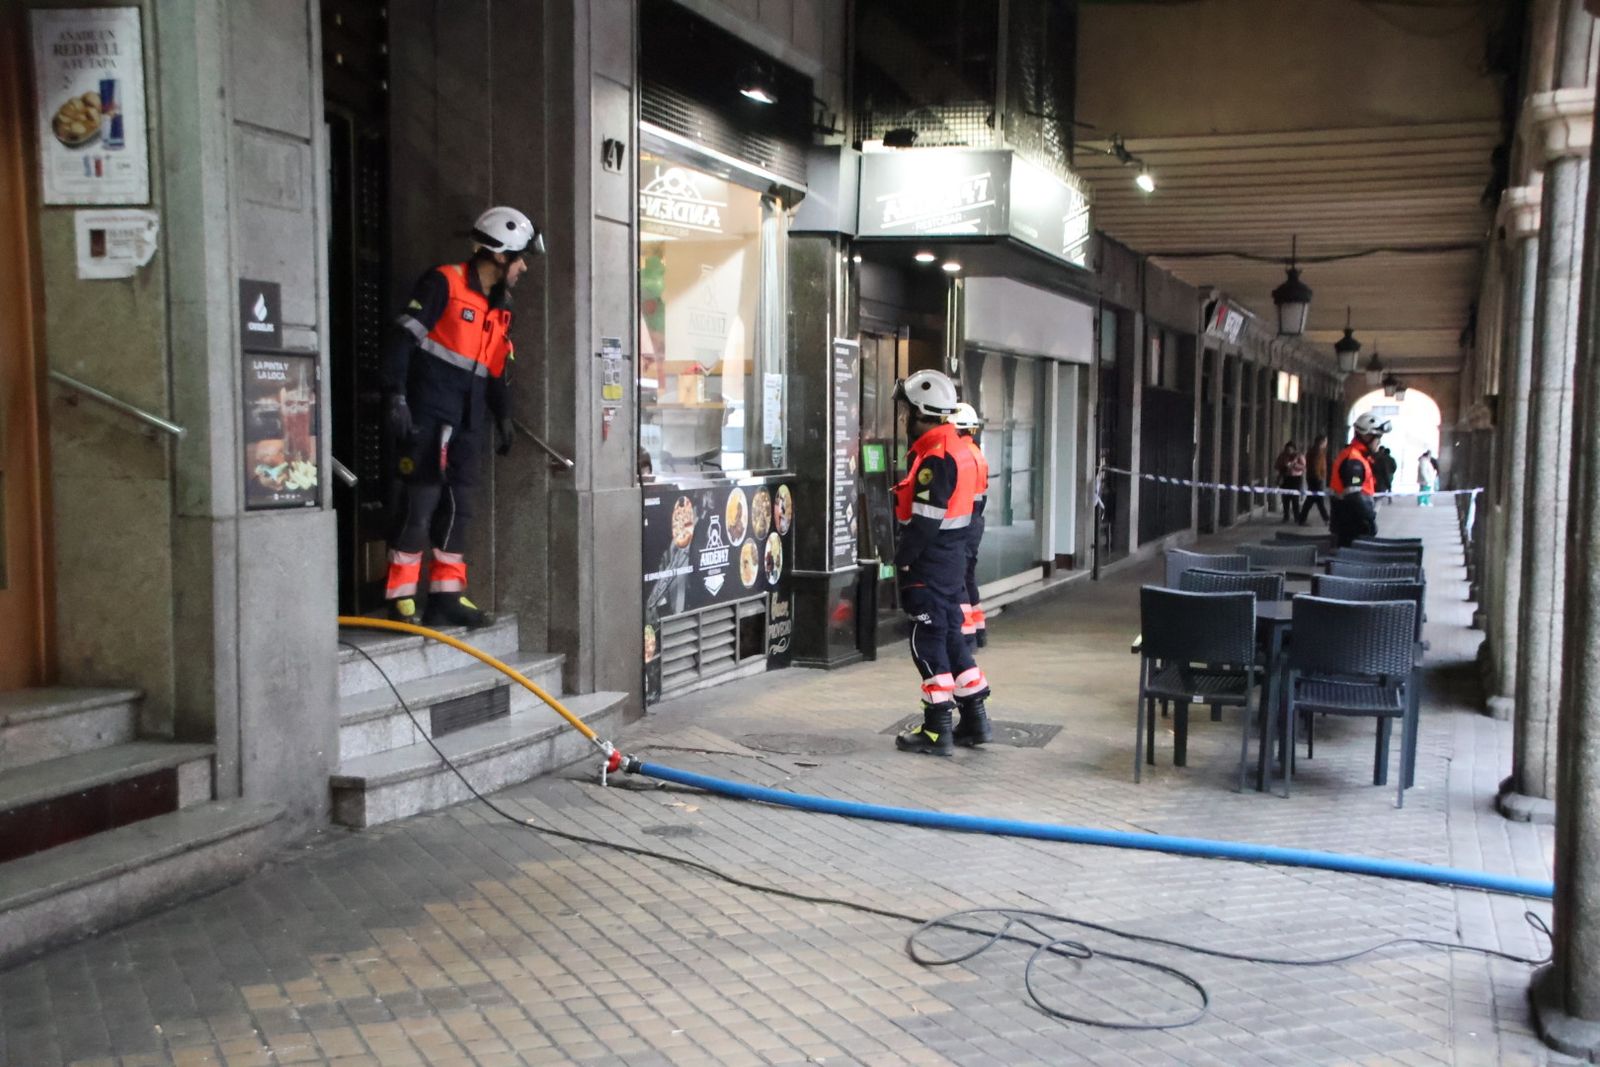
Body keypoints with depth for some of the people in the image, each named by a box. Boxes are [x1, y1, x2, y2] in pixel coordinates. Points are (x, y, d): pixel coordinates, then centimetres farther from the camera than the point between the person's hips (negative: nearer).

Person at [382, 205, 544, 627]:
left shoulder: (500, 307, 17)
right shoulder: (443, 284, -7)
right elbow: (403, 339, -12)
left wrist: (503, 417, 21)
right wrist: (396, 394, -18)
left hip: (468, 423, 8)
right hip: (428, 417, -8)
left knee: (457, 508, 9)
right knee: (420, 504, -8)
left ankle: (446, 596, 16)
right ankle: (400, 597, -1)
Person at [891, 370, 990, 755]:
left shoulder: (936, 458, -19)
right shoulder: (958, 449, 12)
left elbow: (925, 521, -23)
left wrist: (901, 557, -12)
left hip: (928, 567, -10)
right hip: (952, 561, 10)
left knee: (929, 642, -2)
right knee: (951, 636, 16)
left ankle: (938, 729, 3)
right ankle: (975, 719, 23)